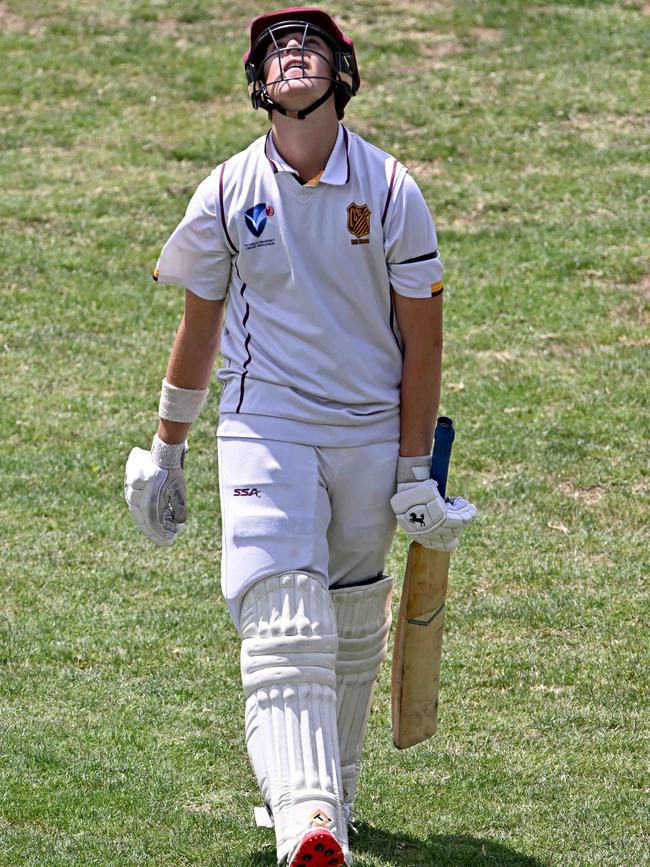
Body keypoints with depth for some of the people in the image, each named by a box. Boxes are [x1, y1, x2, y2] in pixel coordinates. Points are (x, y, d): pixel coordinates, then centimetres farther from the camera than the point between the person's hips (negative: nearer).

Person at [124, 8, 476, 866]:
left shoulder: (391, 191, -3)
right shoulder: (229, 193, 0)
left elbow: (422, 337, 0)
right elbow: (198, 325, 10)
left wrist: (416, 470, -3)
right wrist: (165, 455, 14)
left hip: (371, 433, 1)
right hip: (264, 428, -1)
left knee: (353, 628, 9)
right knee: (284, 625, -16)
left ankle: (327, 792, 31)